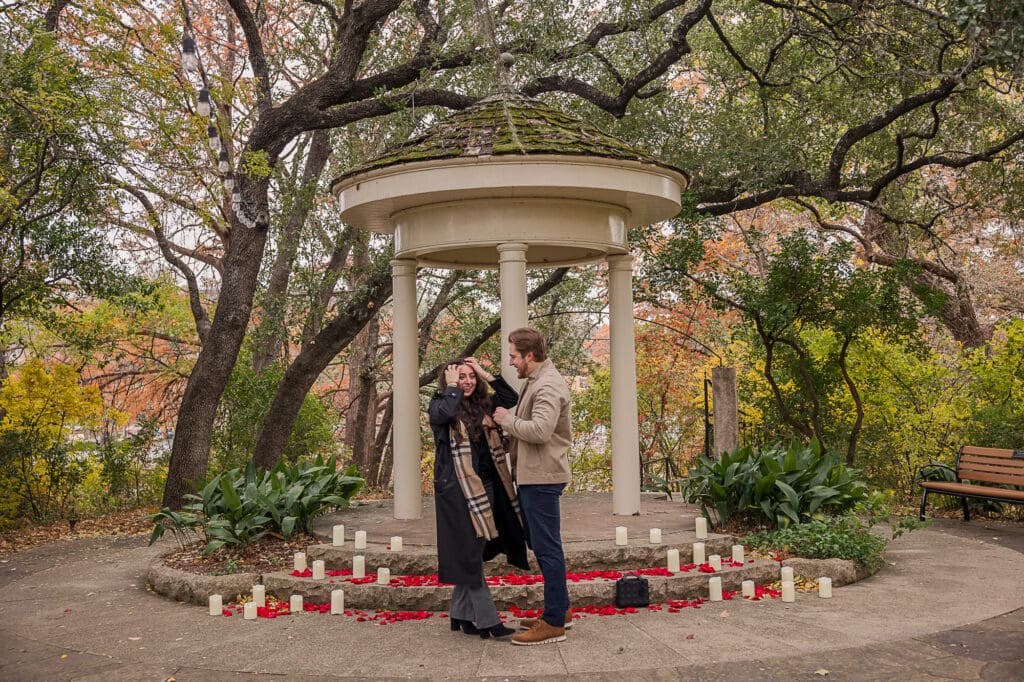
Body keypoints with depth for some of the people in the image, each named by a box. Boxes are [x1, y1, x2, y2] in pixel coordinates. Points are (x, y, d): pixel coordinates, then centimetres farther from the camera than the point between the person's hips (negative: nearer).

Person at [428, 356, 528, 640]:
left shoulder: (482, 404, 13)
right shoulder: (440, 405, -3)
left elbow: (512, 397, 5)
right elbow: (445, 413, -25)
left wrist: (485, 374, 5)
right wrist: (452, 387, -10)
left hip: (486, 486, 6)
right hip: (457, 489, -6)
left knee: (471, 556, 12)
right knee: (469, 555, -3)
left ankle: (461, 615, 23)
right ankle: (487, 620, 1)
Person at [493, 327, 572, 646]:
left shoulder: (548, 386, -16)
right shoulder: (535, 381, 17)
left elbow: (539, 429, -29)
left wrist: (507, 420, -16)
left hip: (542, 478, -11)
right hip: (533, 476, 11)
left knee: (547, 548, -5)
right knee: (540, 544, 18)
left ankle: (554, 623, 2)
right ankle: (560, 609, 29)